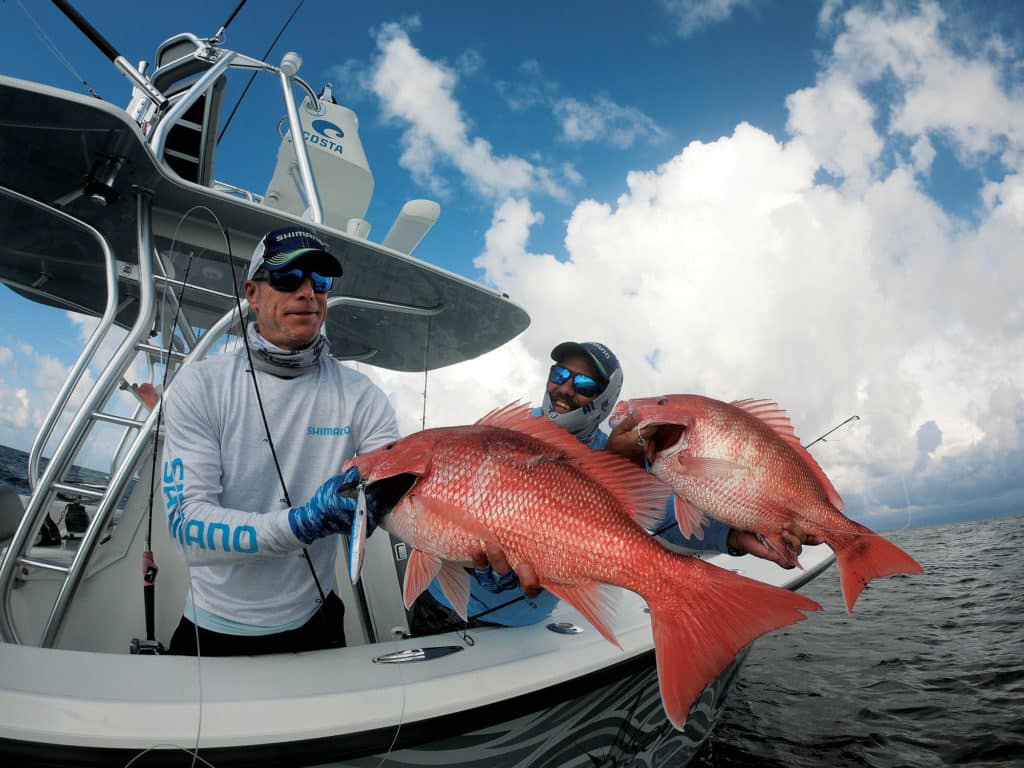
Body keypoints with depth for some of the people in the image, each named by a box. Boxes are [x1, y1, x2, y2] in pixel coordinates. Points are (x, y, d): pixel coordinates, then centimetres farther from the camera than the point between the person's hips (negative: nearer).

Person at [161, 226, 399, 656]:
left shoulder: (360, 396, -9)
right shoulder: (199, 387, -13)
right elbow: (188, 526, -22)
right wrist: (302, 523, -37)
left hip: (311, 624, 1)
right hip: (214, 631, -1)